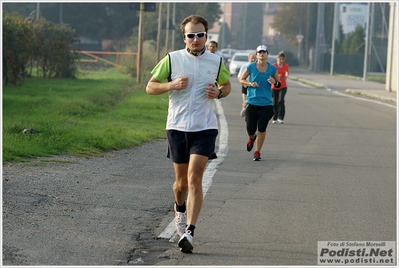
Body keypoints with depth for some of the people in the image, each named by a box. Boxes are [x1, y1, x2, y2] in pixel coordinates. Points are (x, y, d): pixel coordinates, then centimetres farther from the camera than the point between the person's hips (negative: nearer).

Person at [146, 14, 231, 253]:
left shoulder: (216, 62, 3)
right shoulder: (172, 59, 0)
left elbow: (227, 85, 21)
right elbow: (150, 87, 5)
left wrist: (219, 92, -3)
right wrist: (172, 85, -14)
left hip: (205, 128, -1)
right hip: (177, 126, 1)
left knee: (195, 178, -14)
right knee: (182, 181, 10)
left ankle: (189, 232, -17)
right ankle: (180, 208, 44)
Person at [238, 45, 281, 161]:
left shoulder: (273, 69, 3)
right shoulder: (251, 67, -1)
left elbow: (279, 84, 11)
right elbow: (241, 79, 8)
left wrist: (274, 82, -12)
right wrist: (250, 83, -10)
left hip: (266, 103, 1)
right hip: (252, 102, -1)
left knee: (262, 129, -3)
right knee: (250, 130, 0)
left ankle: (257, 152, 11)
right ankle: (252, 138, 37)